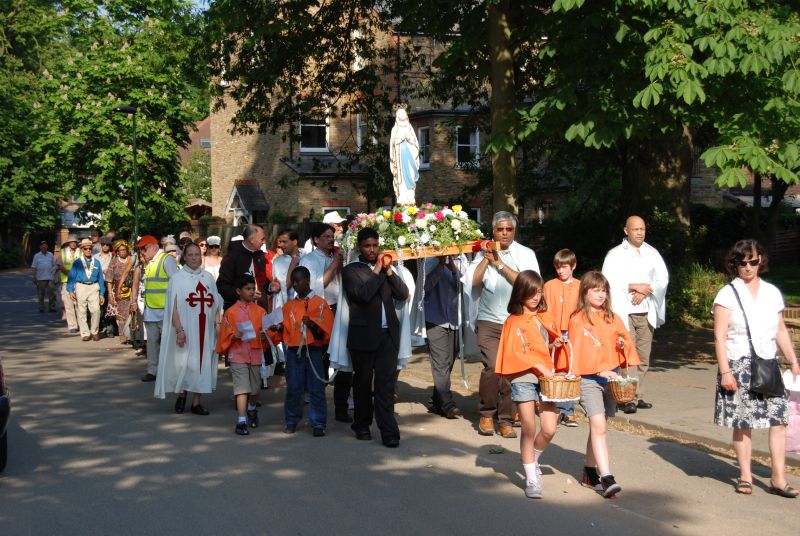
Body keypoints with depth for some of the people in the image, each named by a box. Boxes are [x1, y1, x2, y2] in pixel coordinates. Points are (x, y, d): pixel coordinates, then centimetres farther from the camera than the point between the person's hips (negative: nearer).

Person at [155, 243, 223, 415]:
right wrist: (179, 330, -15)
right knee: (184, 364, -2)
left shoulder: (208, 277, 11)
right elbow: (173, 306, -7)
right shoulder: (177, 277, -1)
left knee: (203, 363, 3)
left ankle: (196, 402, 11)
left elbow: (216, 304, 13)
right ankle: (181, 395, 22)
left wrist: (217, 324, 2)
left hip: (205, 330, 4)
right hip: (186, 329, -4)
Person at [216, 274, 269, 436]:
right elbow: (224, 335, 1)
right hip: (238, 355, -3)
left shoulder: (260, 311, 7)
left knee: (255, 389, 14)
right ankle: (241, 421, -8)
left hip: (256, 355, 3)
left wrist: (265, 336, -9)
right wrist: (233, 336, -17)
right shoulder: (231, 312, -1)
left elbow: (266, 330, 12)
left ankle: (252, 410, 43)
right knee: (242, 388, -10)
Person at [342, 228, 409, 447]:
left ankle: (389, 431, -6)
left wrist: (389, 270, -2)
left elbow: (403, 294, 8)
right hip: (364, 335, -3)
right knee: (363, 383, 9)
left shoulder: (384, 268, 17)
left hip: (388, 334, 3)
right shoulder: (351, 270, 1)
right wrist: (377, 271, -8)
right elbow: (363, 294, -16)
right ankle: (362, 425, 23)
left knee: (386, 384, -4)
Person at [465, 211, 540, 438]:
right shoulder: (484, 253, 12)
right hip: (489, 320, -1)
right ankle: (486, 414, 3)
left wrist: (500, 264, -7)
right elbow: (473, 281, -1)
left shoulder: (526, 254, 10)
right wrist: (487, 258, -7)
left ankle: (506, 419, 9)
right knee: (492, 366, -15)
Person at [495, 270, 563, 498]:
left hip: (546, 376, 4)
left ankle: (532, 461, 27)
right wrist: (538, 365, -15)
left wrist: (554, 344, 2)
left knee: (549, 429, -2)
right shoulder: (513, 321, -3)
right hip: (523, 378, -4)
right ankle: (531, 478, 8)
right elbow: (512, 354, -9)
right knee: (529, 429, -3)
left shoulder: (545, 316, 12)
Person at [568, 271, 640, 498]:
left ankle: (590, 473, 25)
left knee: (598, 426, 13)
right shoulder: (578, 320, -4)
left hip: (611, 377, 5)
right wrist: (600, 371, -18)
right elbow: (578, 352, -10)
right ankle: (607, 479, -18)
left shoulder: (612, 318, 12)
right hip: (589, 379, -5)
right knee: (598, 427, -14)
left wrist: (623, 345, -6)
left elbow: (626, 343, 18)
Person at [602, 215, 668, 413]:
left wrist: (644, 291, -9)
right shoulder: (615, 254, 2)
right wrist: (635, 286, -11)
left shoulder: (652, 253, 13)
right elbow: (609, 281, -8)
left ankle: (639, 396, 13)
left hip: (646, 312, 4)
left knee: (643, 357, 6)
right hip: (624, 312, -4)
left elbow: (663, 279, 6)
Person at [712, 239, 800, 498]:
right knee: (743, 422, 1)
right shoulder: (727, 294, -2)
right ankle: (745, 477, 14)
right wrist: (725, 371, -12)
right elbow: (720, 336, -6)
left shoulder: (772, 293, 10)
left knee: (779, 418, -5)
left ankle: (778, 478, 1)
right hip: (739, 365, -3)